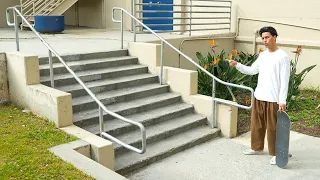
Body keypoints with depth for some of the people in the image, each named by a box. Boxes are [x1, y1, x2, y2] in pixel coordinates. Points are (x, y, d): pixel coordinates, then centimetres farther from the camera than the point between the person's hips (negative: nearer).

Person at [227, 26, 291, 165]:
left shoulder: (283, 57, -11)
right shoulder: (262, 55, 11)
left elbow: (284, 81, -14)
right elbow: (252, 70, 13)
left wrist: (282, 101, -18)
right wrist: (237, 65, -1)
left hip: (273, 99, -7)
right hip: (259, 97, 7)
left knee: (272, 127, 3)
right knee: (256, 124, 17)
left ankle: (275, 153, 19)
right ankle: (257, 148, 34)